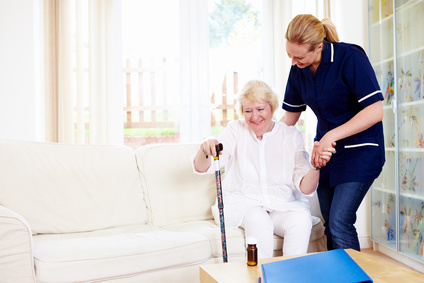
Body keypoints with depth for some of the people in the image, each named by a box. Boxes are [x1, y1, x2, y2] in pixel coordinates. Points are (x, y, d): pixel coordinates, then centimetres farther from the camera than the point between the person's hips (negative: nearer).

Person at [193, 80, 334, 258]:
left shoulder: (291, 135, 1)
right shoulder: (235, 130, 1)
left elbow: (305, 188, -4)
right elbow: (201, 169, -10)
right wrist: (205, 149, -33)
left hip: (282, 205, 1)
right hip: (240, 202, -1)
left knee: (301, 219, -28)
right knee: (259, 220, -31)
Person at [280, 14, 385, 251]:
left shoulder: (351, 57, -17)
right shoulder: (298, 70, 1)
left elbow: (375, 111, -22)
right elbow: (290, 116, 12)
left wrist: (332, 135, -27)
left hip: (359, 151, -6)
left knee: (339, 222, -13)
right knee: (329, 223, 10)